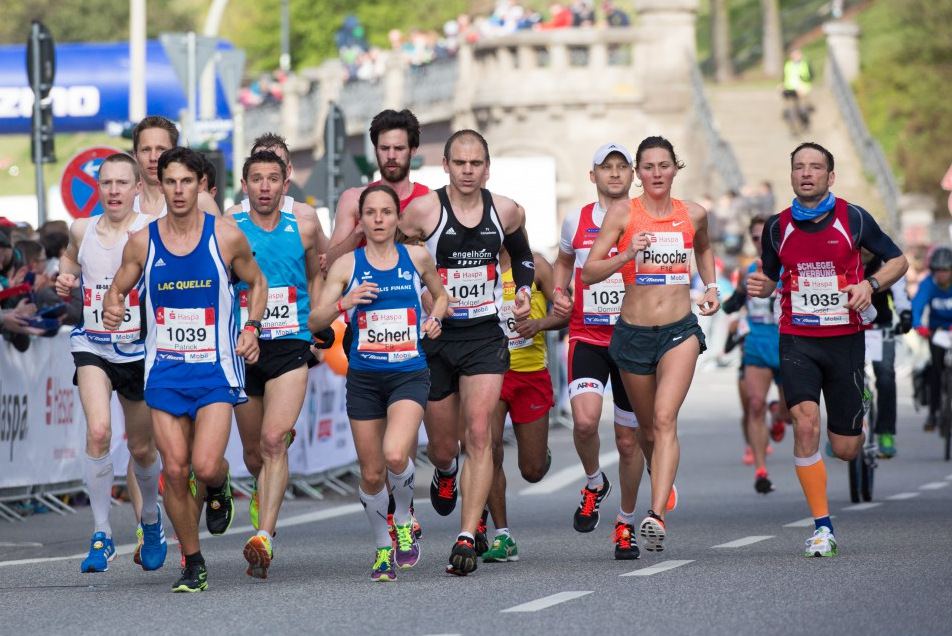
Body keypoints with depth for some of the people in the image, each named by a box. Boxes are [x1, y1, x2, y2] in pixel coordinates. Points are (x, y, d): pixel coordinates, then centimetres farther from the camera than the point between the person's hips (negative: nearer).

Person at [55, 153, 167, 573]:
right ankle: (101, 535, -14)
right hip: (93, 346, 1)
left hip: (138, 349, -1)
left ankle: (150, 520, 43)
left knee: (141, 447, 13)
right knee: (98, 431, -23)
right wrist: (65, 280, 5)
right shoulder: (82, 230, 3)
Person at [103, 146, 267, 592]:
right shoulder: (142, 242, 1)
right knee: (174, 469, -3)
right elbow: (117, 290, 13)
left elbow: (256, 282, 12)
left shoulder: (226, 237, -3)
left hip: (216, 370, -2)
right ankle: (193, 565, 12)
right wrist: (112, 309, -10)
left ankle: (219, 489, 21)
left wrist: (251, 328, -2)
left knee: (206, 465, -17)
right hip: (164, 371, 2)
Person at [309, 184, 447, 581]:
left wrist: (434, 319, 2)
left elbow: (440, 294, 23)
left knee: (395, 454, -25)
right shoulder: (347, 265, 1)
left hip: (409, 374, -1)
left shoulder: (417, 258, 4)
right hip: (364, 379, 1)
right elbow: (315, 321, -1)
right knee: (372, 473, 5)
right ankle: (383, 548, 27)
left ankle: (403, 522, 3)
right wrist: (344, 302, -19)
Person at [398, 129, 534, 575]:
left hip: (485, 337, 1)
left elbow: (522, 254, 22)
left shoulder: (506, 212, 1)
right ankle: (445, 475, 48)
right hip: (435, 338, -1)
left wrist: (524, 290, 7)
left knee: (478, 435, -15)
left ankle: (467, 538, -16)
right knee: (443, 446, 8)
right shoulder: (423, 211, -10)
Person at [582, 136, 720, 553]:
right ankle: (662, 488, 42)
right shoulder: (623, 213, -2)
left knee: (665, 418, -20)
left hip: (680, 330, 0)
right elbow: (588, 272, -6)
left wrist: (711, 287, 14)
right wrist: (627, 255, -21)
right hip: (633, 331, 1)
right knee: (648, 429, 12)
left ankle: (657, 517, -31)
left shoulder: (693, 215, 6)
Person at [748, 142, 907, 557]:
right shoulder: (778, 227, 2)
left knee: (845, 449, 2)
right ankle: (822, 527, -14)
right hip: (798, 340, 1)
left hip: (845, 339, -1)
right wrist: (759, 286, -7)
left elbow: (897, 260, 5)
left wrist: (870, 284, -14)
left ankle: (855, 426, 43)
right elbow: (770, 276, 17)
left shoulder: (853, 218, -3)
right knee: (806, 424, -21)